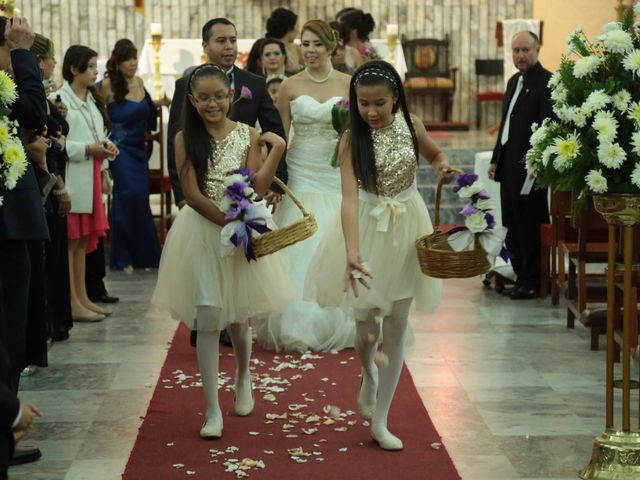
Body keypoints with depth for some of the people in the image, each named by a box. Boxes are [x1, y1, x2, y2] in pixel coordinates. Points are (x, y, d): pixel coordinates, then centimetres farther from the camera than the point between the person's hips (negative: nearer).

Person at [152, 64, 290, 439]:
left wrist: (278, 149, -15)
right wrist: (231, 225, -16)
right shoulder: (186, 139, -4)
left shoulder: (248, 135, 0)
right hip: (202, 232, -1)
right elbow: (193, 196, -10)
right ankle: (213, 410, 4)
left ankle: (243, 377, 44)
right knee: (208, 321, -3)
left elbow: (258, 188, -9)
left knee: (238, 318, 13)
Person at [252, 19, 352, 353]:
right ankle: (297, 328, 7)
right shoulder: (290, 86, 1)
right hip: (300, 175, 0)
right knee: (300, 250, -2)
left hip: (338, 176, 1)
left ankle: (338, 326, 16)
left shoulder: (349, 84, 2)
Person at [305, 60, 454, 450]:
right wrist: (353, 253, -37)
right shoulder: (352, 140, -15)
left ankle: (380, 422, 13)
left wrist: (444, 167, -10)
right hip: (367, 230, -2)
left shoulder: (411, 126, -6)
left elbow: (436, 155, 15)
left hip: (406, 229, 2)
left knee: (397, 325, 4)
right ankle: (370, 374, 41)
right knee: (366, 326, 3)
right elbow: (350, 198, -24)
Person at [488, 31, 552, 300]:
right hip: (509, 164, 9)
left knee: (530, 224, -1)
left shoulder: (546, 81, -10)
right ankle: (521, 276, 20)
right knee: (513, 225, 11)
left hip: (529, 166, -9)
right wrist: (496, 159, 18)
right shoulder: (514, 81, 17)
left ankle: (532, 282, 8)